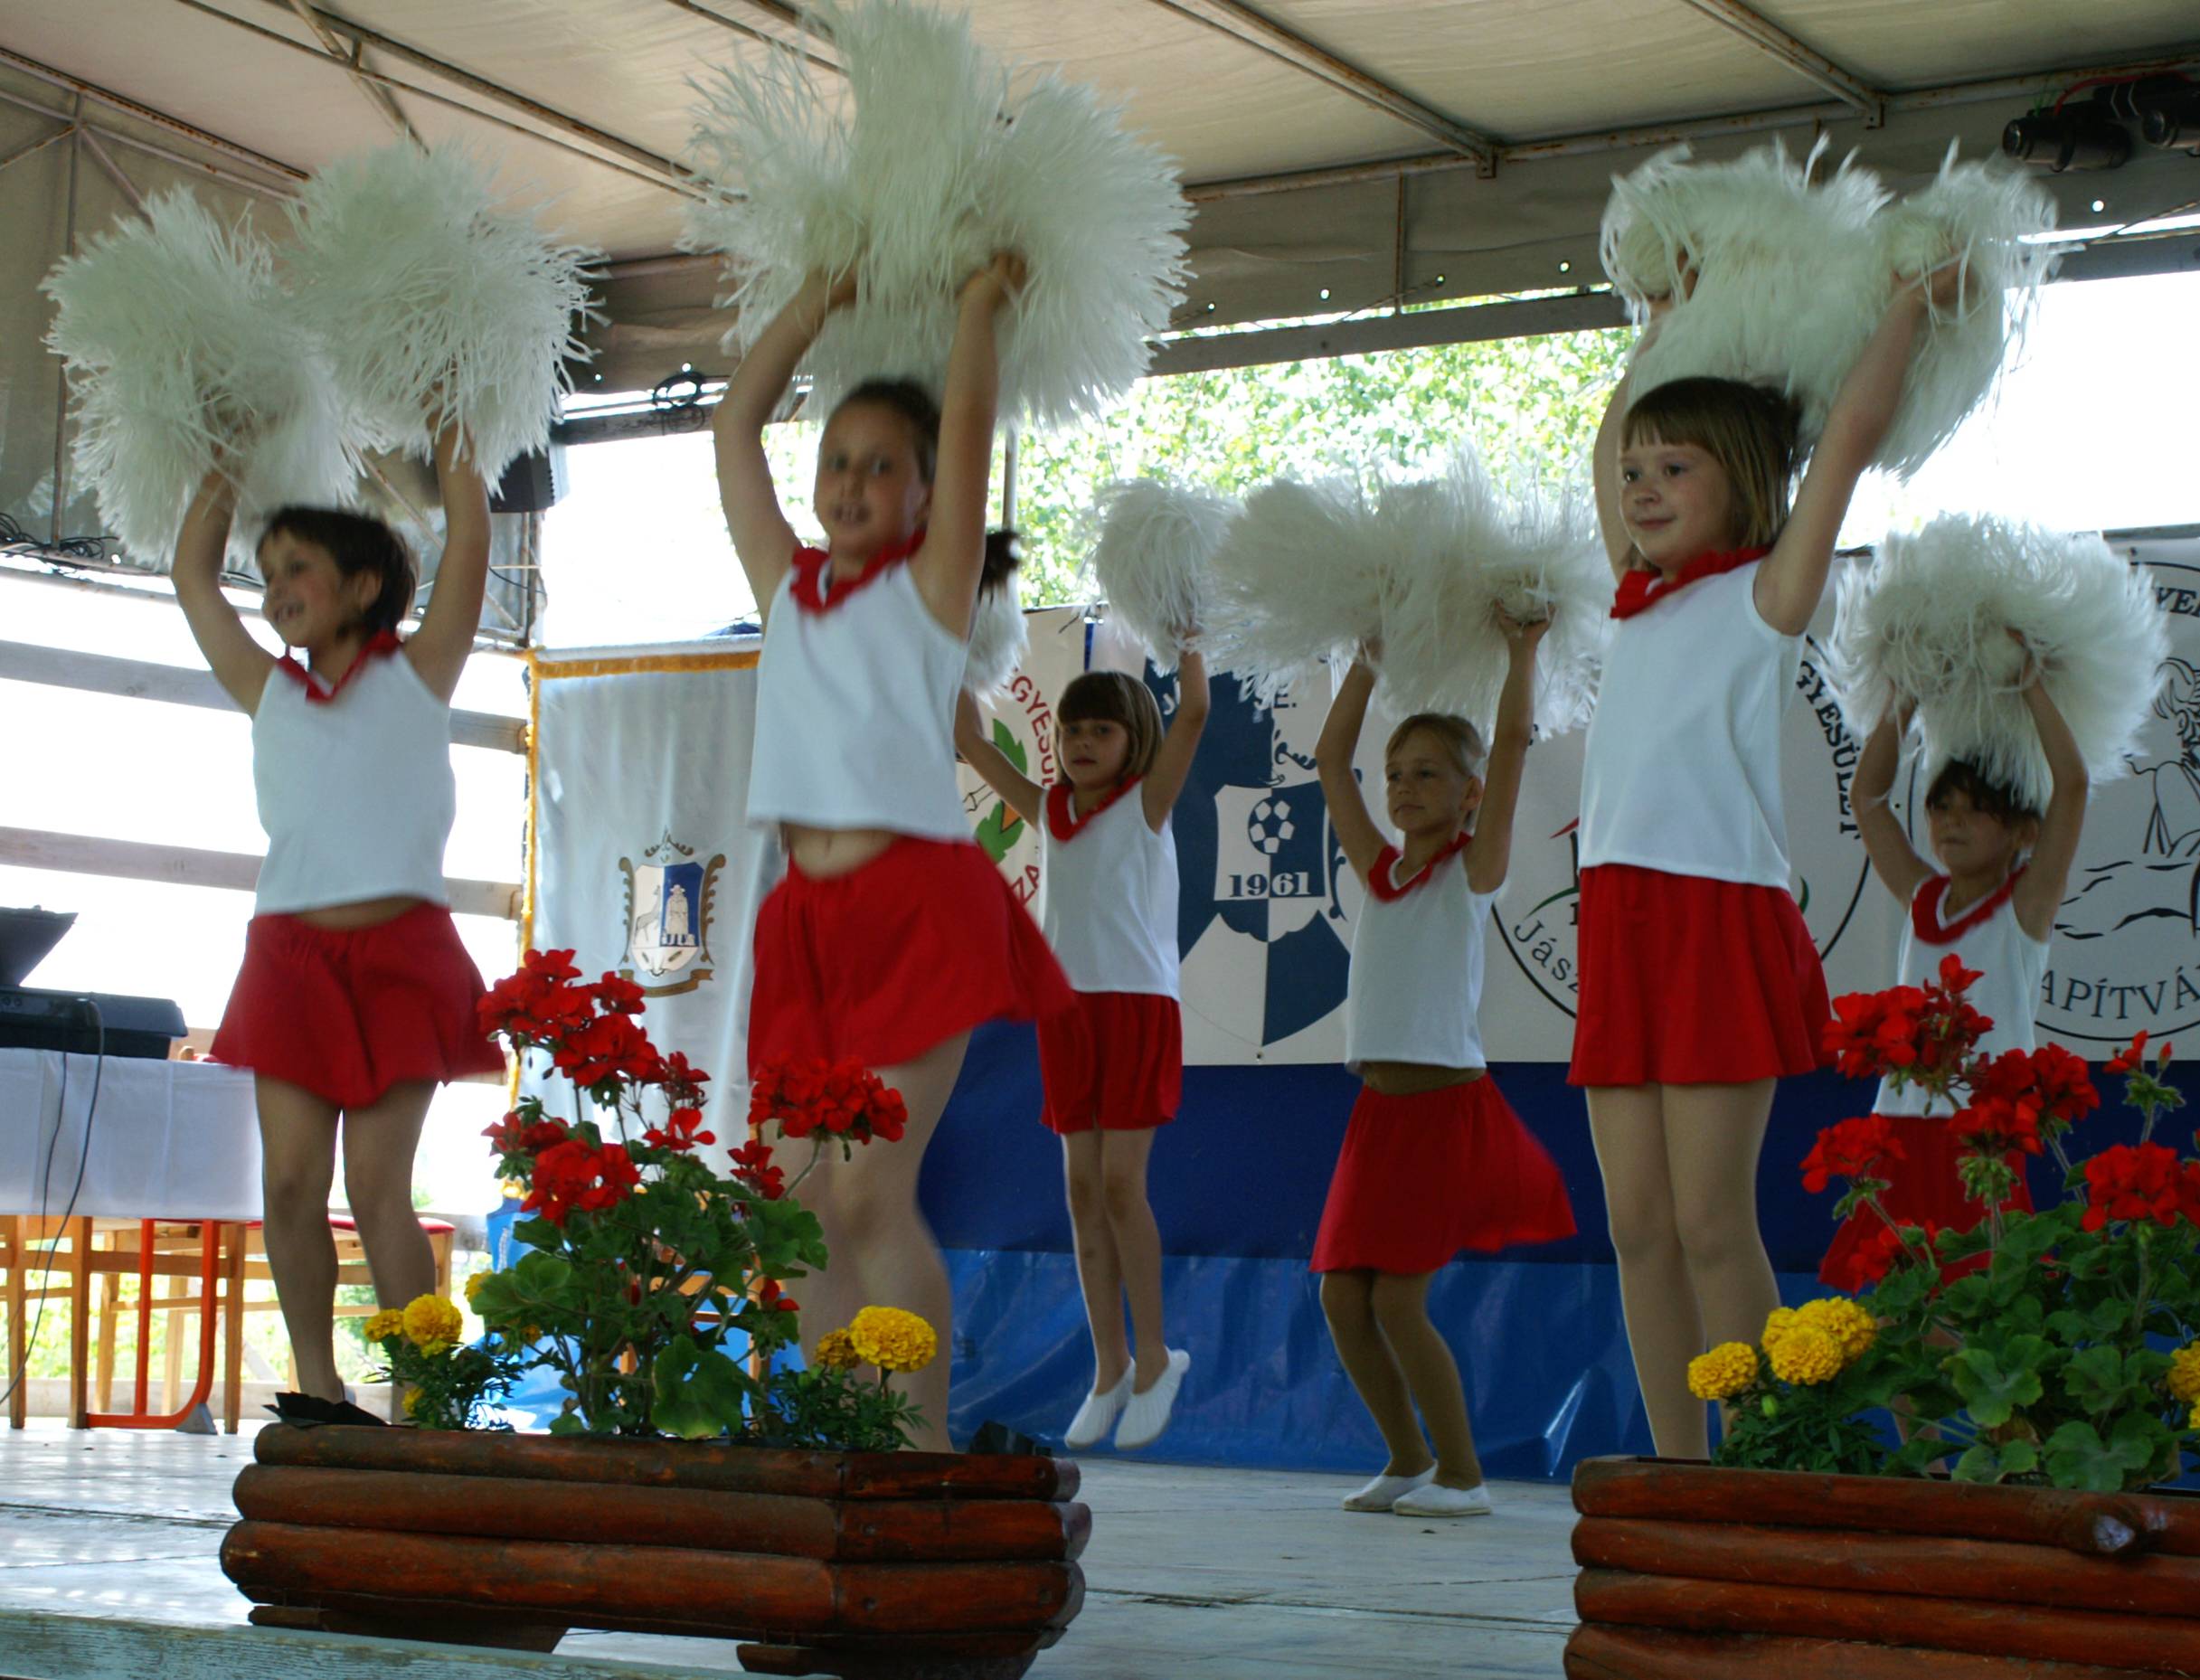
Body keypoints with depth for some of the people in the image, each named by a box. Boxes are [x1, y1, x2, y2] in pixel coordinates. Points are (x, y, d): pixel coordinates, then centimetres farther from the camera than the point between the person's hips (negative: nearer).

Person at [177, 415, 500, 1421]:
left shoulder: (415, 676, 7)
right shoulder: (268, 693, 17)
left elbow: (469, 542, 2)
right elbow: (192, 574, 25)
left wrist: (446, 443, 11)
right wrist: (232, 464, 28)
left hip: (398, 951, -4)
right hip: (290, 952, 4)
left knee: (377, 1186, -8)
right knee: (290, 1182, -3)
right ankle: (316, 1388, 5)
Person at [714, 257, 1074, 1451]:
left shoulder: (931, 584, 6)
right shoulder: (787, 585, 18)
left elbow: (968, 419, 0)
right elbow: (735, 420, 23)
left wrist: (982, 304, 13)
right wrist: (822, 300, 26)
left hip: (914, 903, -5)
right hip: (807, 913, 6)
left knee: (870, 1190, -14)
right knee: (810, 1204, 1)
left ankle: (925, 1452, -11)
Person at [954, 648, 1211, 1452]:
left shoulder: (1147, 802, -1)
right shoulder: (1048, 810, 12)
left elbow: (1193, 708, -12)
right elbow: (970, 740, 13)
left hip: (1138, 1006, -5)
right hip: (1066, 1010, 5)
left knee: (1121, 1181, -10)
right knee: (1083, 1187, 4)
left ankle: (1154, 1358, 2)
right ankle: (1110, 1367, 10)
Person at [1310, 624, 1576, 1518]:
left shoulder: (1473, 869, -2)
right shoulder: (1380, 869, 13)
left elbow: (1512, 740, -10)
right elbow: (1330, 759, 16)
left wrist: (1522, 650, -5)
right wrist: (1369, 663, 16)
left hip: (1448, 1103, -6)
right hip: (1380, 1107, 6)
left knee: (1397, 1299, -9)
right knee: (1341, 1294, 4)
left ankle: (1461, 1472, 3)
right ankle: (1409, 1459, 18)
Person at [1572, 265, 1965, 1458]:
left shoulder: (1765, 592, 2)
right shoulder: (1640, 598, 18)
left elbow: (1849, 437, -4)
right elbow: (1610, 447, 32)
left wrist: (1915, 301, 6)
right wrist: (1671, 330, 37)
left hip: (1723, 916, -6)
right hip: (1620, 917, 6)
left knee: (1710, 1224, -8)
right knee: (1638, 1227, 4)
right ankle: (1679, 1480, 9)